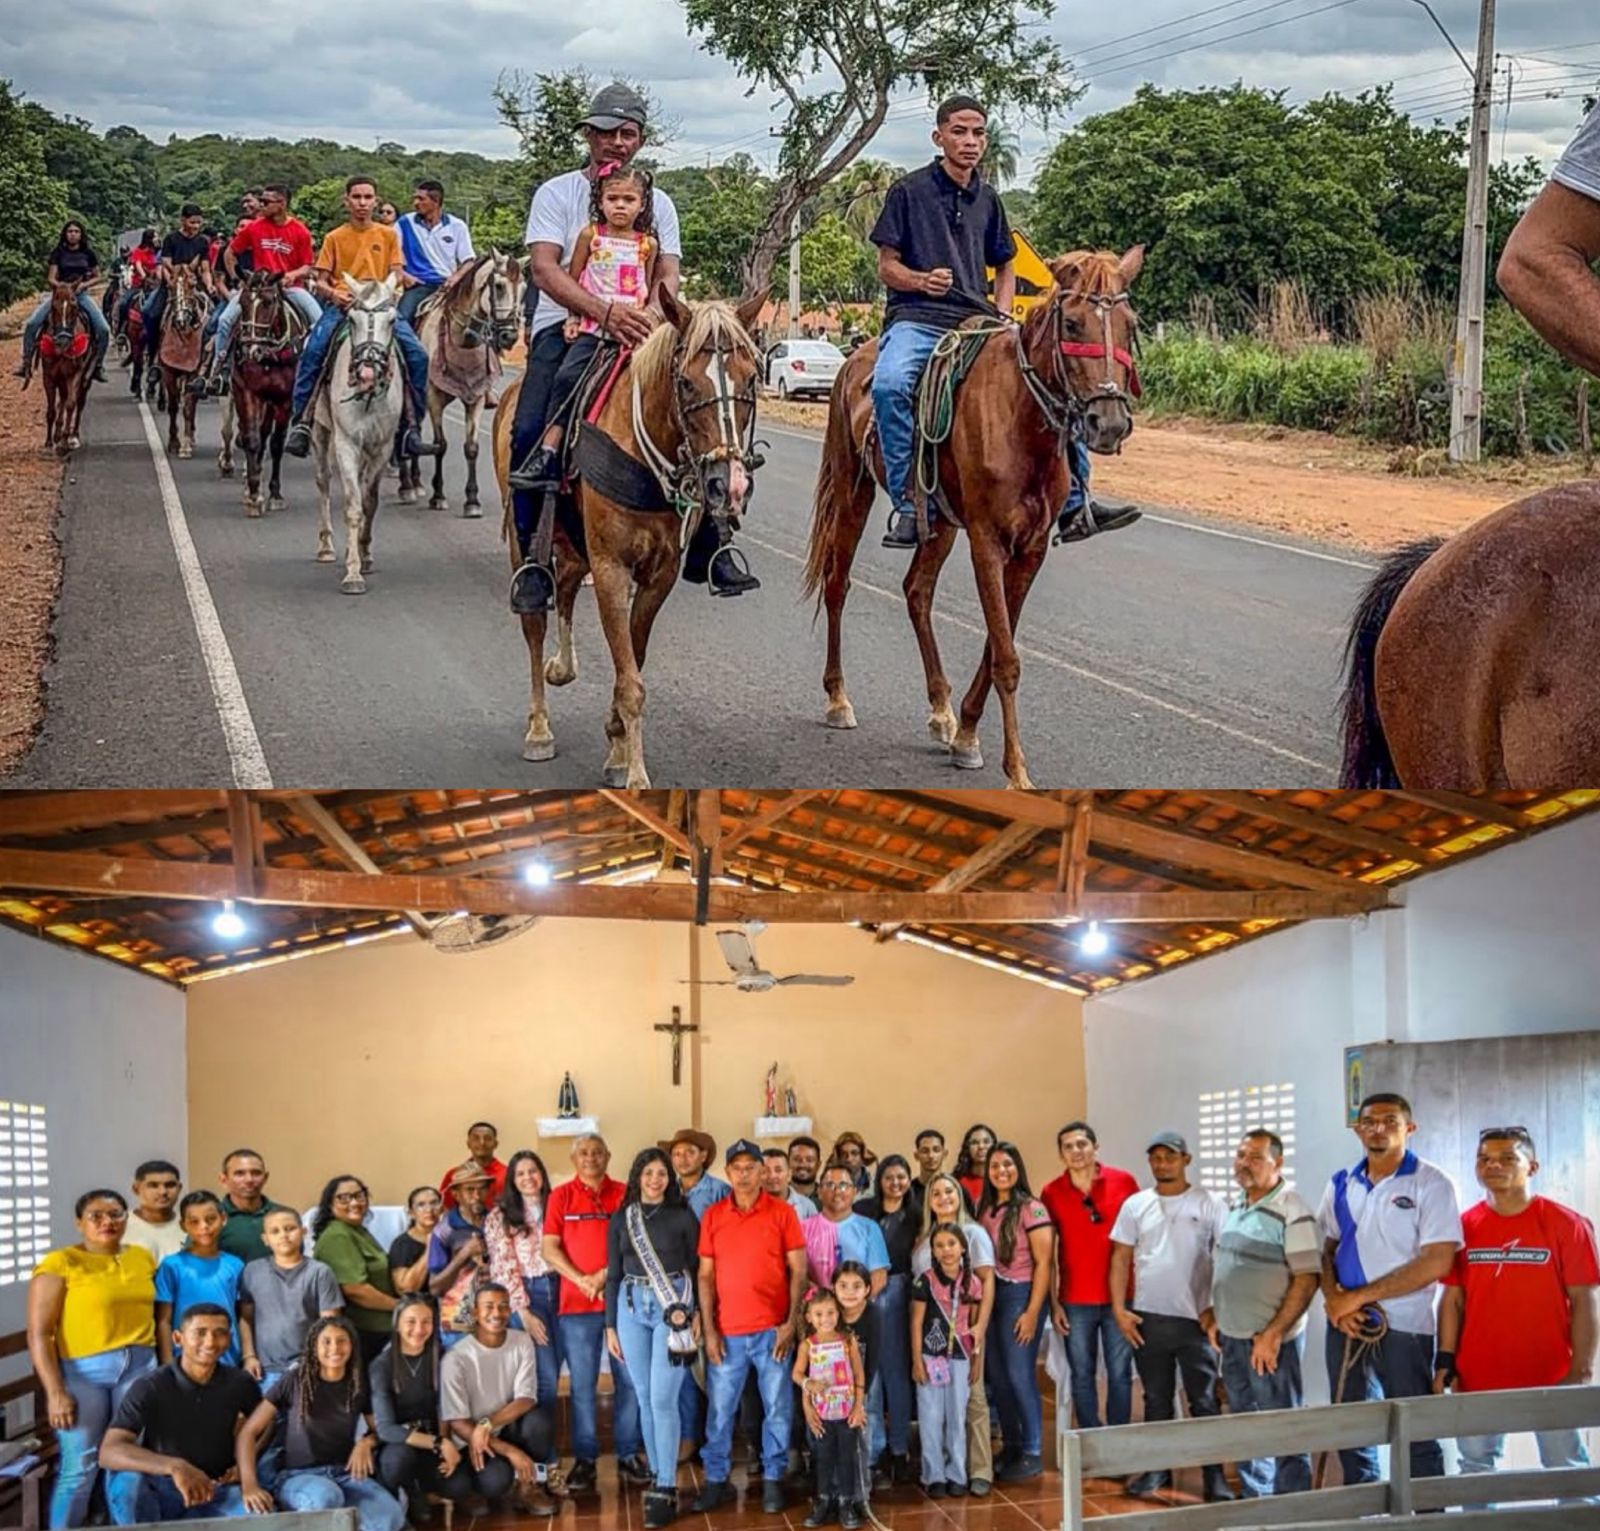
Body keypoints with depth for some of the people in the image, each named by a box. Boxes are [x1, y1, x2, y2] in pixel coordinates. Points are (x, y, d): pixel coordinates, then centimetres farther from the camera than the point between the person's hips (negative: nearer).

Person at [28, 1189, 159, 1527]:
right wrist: (55, 1393, -15)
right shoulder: (59, 1264, -6)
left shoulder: (142, 1258, 10)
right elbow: (39, 1334, -9)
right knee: (79, 1469, -7)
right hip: (82, 1372, -5)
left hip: (140, 1368, 5)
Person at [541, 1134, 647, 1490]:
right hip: (576, 1303, 0)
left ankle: (629, 1454, 11)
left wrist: (607, 1274, -11)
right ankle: (584, 1459, 7)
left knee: (629, 1379, 2)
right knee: (582, 1384, 1)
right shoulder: (561, 1197, 7)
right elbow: (549, 1249, 1)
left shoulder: (624, 1194, 7)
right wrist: (582, 1280, -11)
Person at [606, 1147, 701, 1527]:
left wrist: (696, 1315, -5)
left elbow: (697, 1269, 3)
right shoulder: (620, 1219, 8)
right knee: (644, 1399, 5)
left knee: (663, 1399, -10)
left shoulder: (683, 1216, 1)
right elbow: (614, 1274, 11)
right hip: (632, 1307, 3)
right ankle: (658, 1478, 15)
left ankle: (666, 1490, -8)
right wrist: (610, 1326, 8)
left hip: (673, 1307, -3)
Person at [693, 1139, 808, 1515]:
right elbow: (706, 1276, 6)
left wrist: (791, 1323, -7)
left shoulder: (782, 1213, -1)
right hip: (727, 1332, 1)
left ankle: (772, 1480, 16)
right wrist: (708, 1330, -1)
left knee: (777, 1409, 5)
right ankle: (716, 1480, 15)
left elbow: (798, 1271, 0)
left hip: (772, 1330, -1)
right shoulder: (712, 1216, 4)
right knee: (720, 1411, 5)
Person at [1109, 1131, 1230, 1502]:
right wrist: (1119, 1309, -2)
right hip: (1148, 1319, 3)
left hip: (1196, 1319, -3)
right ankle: (1157, 1469, 22)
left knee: (1205, 1403, 0)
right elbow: (1121, 1259, 7)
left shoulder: (1209, 1205, -2)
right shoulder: (1135, 1205, 6)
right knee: (1157, 1401, 13)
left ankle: (1215, 1477, 4)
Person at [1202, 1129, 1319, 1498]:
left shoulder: (1292, 1211, -15)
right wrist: (1214, 1316, 13)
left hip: (1270, 1342, -8)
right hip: (1232, 1339, 8)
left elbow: (1306, 1279, -19)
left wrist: (1273, 1334, -21)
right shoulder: (1235, 1208, 10)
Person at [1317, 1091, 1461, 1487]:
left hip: (1403, 1326, -5)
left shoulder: (1432, 1184, -8)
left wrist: (1358, 1296, -14)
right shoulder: (1341, 1185, 9)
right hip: (1346, 1323, 5)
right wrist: (1333, 1299, -8)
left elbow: (1436, 1262, -15)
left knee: (1416, 1438, -2)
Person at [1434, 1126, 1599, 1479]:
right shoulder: (1465, 1226, 4)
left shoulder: (1566, 1224, -6)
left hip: (1550, 1377, -3)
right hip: (1478, 1377, 3)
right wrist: (1445, 1361, -1)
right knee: (1475, 1469, 11)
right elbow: (1453, 1299, 6)